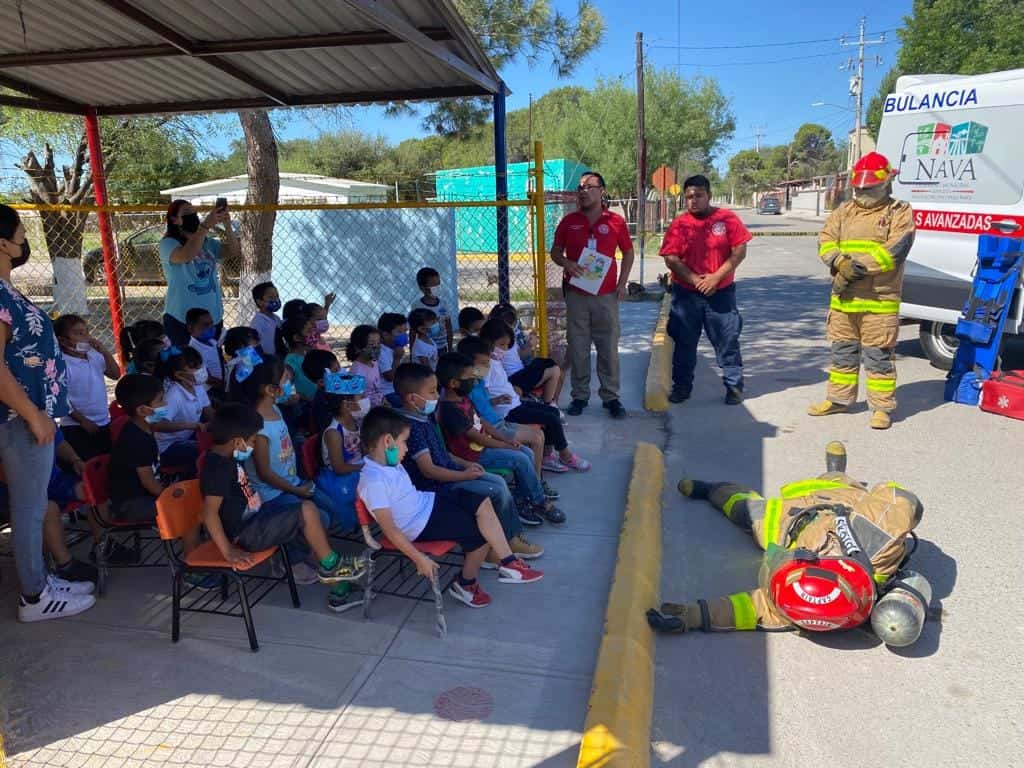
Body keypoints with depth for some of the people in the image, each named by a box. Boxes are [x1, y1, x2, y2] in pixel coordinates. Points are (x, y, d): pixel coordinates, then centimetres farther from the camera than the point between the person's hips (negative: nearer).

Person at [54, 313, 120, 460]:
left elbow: (116, 375, 7)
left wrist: (105, 353, -6)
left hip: (104, 423, 7)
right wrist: (83, 421, -15)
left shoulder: (94, 356, 2)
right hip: (77, 428, -7)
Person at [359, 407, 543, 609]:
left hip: (427, 501, 9)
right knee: (482, 533, -6)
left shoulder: (389, 463, 2)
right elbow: (389, 529, -26)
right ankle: (466, 584, 16)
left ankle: (507, 562, 5)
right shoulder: (373, 481, -28)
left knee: (482, 503, 0)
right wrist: (419, 559, -23)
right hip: (422, 524, -9)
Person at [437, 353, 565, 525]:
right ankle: (540, 503, 3)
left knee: (527, 453, 4)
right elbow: (477, 438, -22)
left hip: (483, 444, 10)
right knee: (521, 460, -15)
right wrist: (506, 446, -12)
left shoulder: (463, 398, 6)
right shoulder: (451, 410, -25)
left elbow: (482, 422, 13)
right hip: (473, 455, -10)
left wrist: (504, 439, 3)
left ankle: (526, 502, 9)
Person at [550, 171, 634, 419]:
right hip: (576, 294, 1)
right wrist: (566, 263, -10)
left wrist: (622, 283, 2)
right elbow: (555, 252, 11)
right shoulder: (569, 221, 5)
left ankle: (611, 396, 12)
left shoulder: (616, 221, 2)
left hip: (606, 294, -1)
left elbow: (628, 252, 11)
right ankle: (580, 395, 15)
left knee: (609, 348, 3)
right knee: (578, 347, 4)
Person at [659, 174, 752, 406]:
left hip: (721, 292, -1)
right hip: (686, 293, 1)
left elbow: (739, 252, -5)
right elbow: (671, 259, -6)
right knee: (684, 342, 9)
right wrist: (695, 280, -15)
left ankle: (734, 385, 18)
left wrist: (716, 277, -13)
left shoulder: (727, 218, -1)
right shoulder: (679, 224, 0)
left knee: (727, 341, 5)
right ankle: (682, 386, 21)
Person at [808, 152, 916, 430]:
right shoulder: (844, 211, 14)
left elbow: (894, 251, -14)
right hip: (843, 298, 5)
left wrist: (858, 267, -20)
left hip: (880, 300, -5)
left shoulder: (900, 212, 0)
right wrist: (840, 262, -18)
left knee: (879, 355, 0)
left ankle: (882, 407, 9)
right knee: (842, 351, 14)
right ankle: (839, 399, 27)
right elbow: (826, 242, 2)